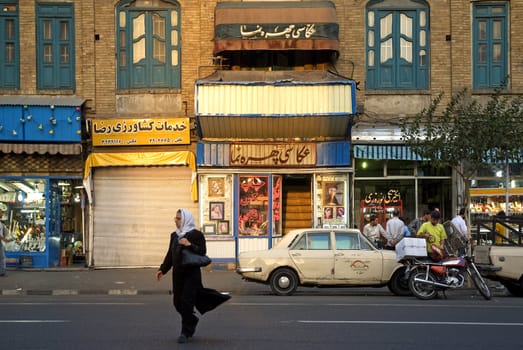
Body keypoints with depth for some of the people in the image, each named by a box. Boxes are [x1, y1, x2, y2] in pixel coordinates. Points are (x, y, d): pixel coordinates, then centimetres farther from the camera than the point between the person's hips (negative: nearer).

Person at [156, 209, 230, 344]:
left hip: (192, 273, -6)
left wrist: (189, 245, -24)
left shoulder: (196, 234, -6)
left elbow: (202, 251, -12)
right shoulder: (174, 235, 13)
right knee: (177, 301, 7)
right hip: (178, 274, 6)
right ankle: (192, 321, 32)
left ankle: (186, 332, 0)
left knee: (186, 301, -9)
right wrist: (163, 269, 10)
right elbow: (170, 254, 17)